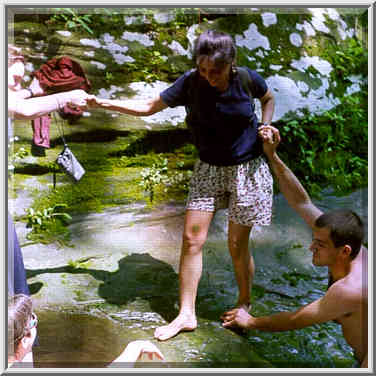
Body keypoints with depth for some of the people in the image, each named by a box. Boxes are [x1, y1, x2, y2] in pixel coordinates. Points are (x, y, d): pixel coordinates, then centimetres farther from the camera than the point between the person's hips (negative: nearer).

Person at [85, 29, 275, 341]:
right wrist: (104, 103, -11)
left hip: (247, 169, -2)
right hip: (208, 169, 2)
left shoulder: (247, 79, -11)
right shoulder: (190, 82, -10)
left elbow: (268, 98, 12)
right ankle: (186, 315, 9)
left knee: (237, 244, 2)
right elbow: (150, 107, -3)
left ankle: (244, 305, 28)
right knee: (192, 239, -2)